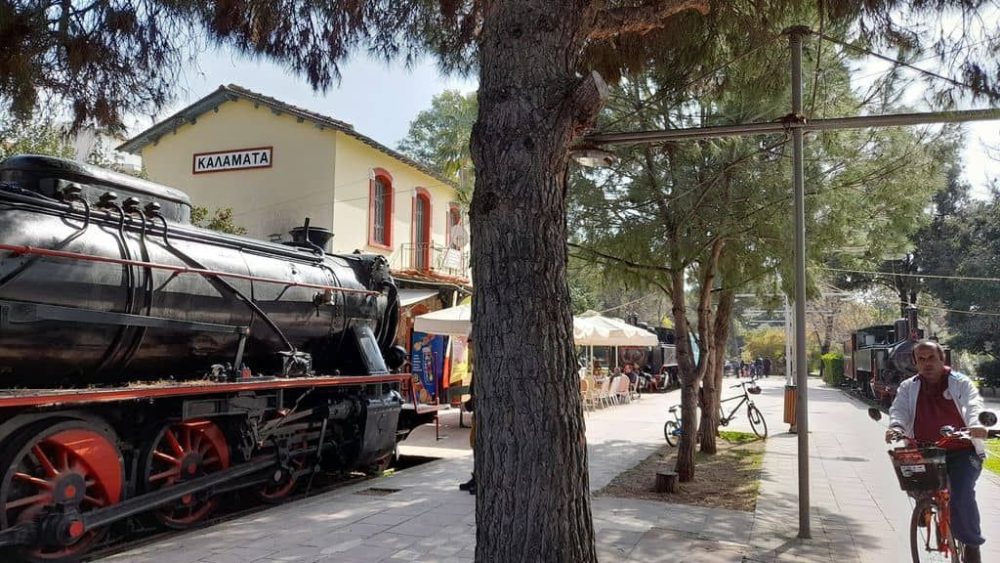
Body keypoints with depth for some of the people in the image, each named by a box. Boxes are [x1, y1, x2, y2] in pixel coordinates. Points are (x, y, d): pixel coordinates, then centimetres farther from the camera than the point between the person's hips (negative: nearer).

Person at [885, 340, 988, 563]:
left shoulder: (960, 383, 3)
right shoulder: (908, 387, 9)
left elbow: (973, 405, -15)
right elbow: (899, 409, -6)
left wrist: (976, 425, -38)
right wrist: (896, 427, -30)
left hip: (962, 451, -2)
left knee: (962, 495, -18)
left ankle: (972, 544, 4)